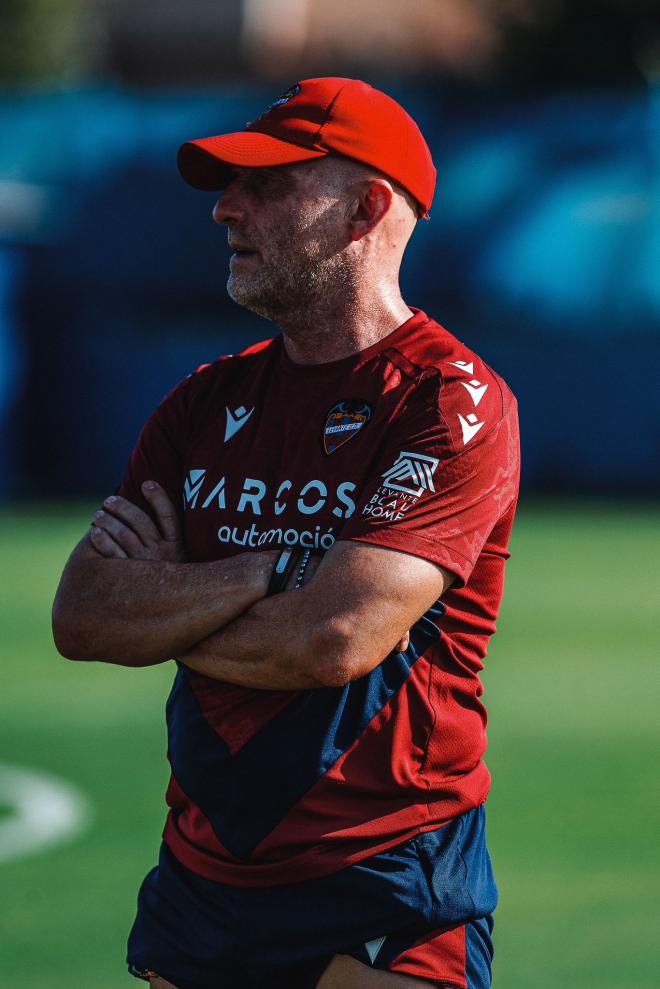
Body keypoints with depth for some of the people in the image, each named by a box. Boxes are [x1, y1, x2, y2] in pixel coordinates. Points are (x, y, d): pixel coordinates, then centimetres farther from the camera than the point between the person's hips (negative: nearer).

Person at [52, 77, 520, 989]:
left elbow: (337, 638, -19)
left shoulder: (454, 401, -9)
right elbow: (79, 617, 0)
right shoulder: (208, 402, 11)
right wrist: (271, 572, -12)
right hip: (200, 878, 6)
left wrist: (163, 610, -4)